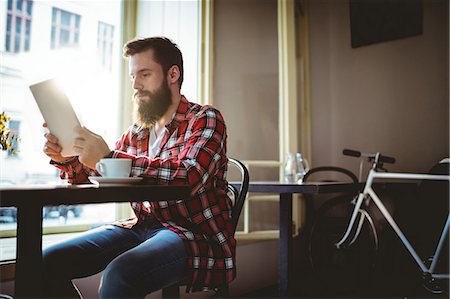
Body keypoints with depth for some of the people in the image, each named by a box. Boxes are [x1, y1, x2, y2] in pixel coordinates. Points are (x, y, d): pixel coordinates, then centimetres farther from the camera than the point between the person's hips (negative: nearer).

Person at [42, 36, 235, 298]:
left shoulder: (205, 119, -4)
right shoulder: (136, 132, 13)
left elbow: (188, 176, -23)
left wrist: (109, 157, -26)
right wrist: (66, 159, -4)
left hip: (197, 235, -6)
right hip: (142, 227, 6)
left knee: (121, 273, -34)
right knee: (47, 262, -5)